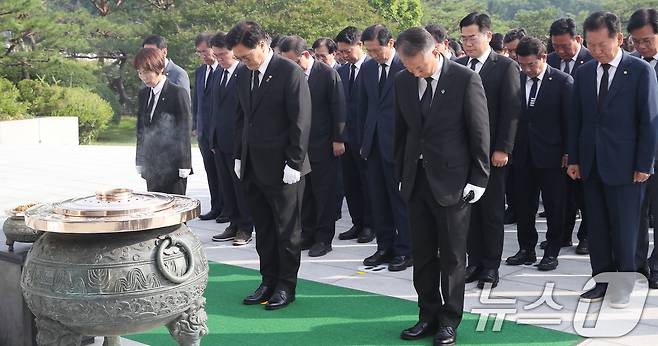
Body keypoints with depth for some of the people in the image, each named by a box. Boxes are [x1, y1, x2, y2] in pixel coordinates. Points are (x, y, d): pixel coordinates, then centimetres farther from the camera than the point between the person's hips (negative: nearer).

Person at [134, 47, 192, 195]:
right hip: (151, 169, 6)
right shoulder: (143, 95, 12)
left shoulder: (178, 93, -9)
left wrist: (184, 167, -12)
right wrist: (140, 162, 11)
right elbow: (141, 130, 15)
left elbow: (185, 132, -9)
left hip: (172, 168, -6)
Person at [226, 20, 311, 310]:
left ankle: (286, 285, 16)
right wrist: (239, 156, 12)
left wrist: (294, 164, -14)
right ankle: (268, 282, 23)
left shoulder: (290, 73, -12)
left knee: (287, 230, 5)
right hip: (253, 167, 6)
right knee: (263, 229, 12)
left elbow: (301, 122, -13)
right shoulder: (243, 74, 9)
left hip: (282, 168, -6)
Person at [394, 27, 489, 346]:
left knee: (452, 257, 5)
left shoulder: (465, 80, -11)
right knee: (422, 255, 10)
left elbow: (480, 133, -7)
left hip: (452, 182, -4)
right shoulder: (403, 81, 4)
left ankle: (449, 320, 17)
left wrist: (477, 179, -7)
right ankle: (428, 316, 23)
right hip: (416, 180, 5)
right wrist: (400, 174, 11)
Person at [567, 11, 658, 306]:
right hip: (591, 164, 4)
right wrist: (573, 159, 8)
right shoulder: (584, 72, 7)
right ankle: (602, 280, 20)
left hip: (624, 165, -4)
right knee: (596, 227, 9)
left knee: (624, 228, 3)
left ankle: (624, 285, 16)